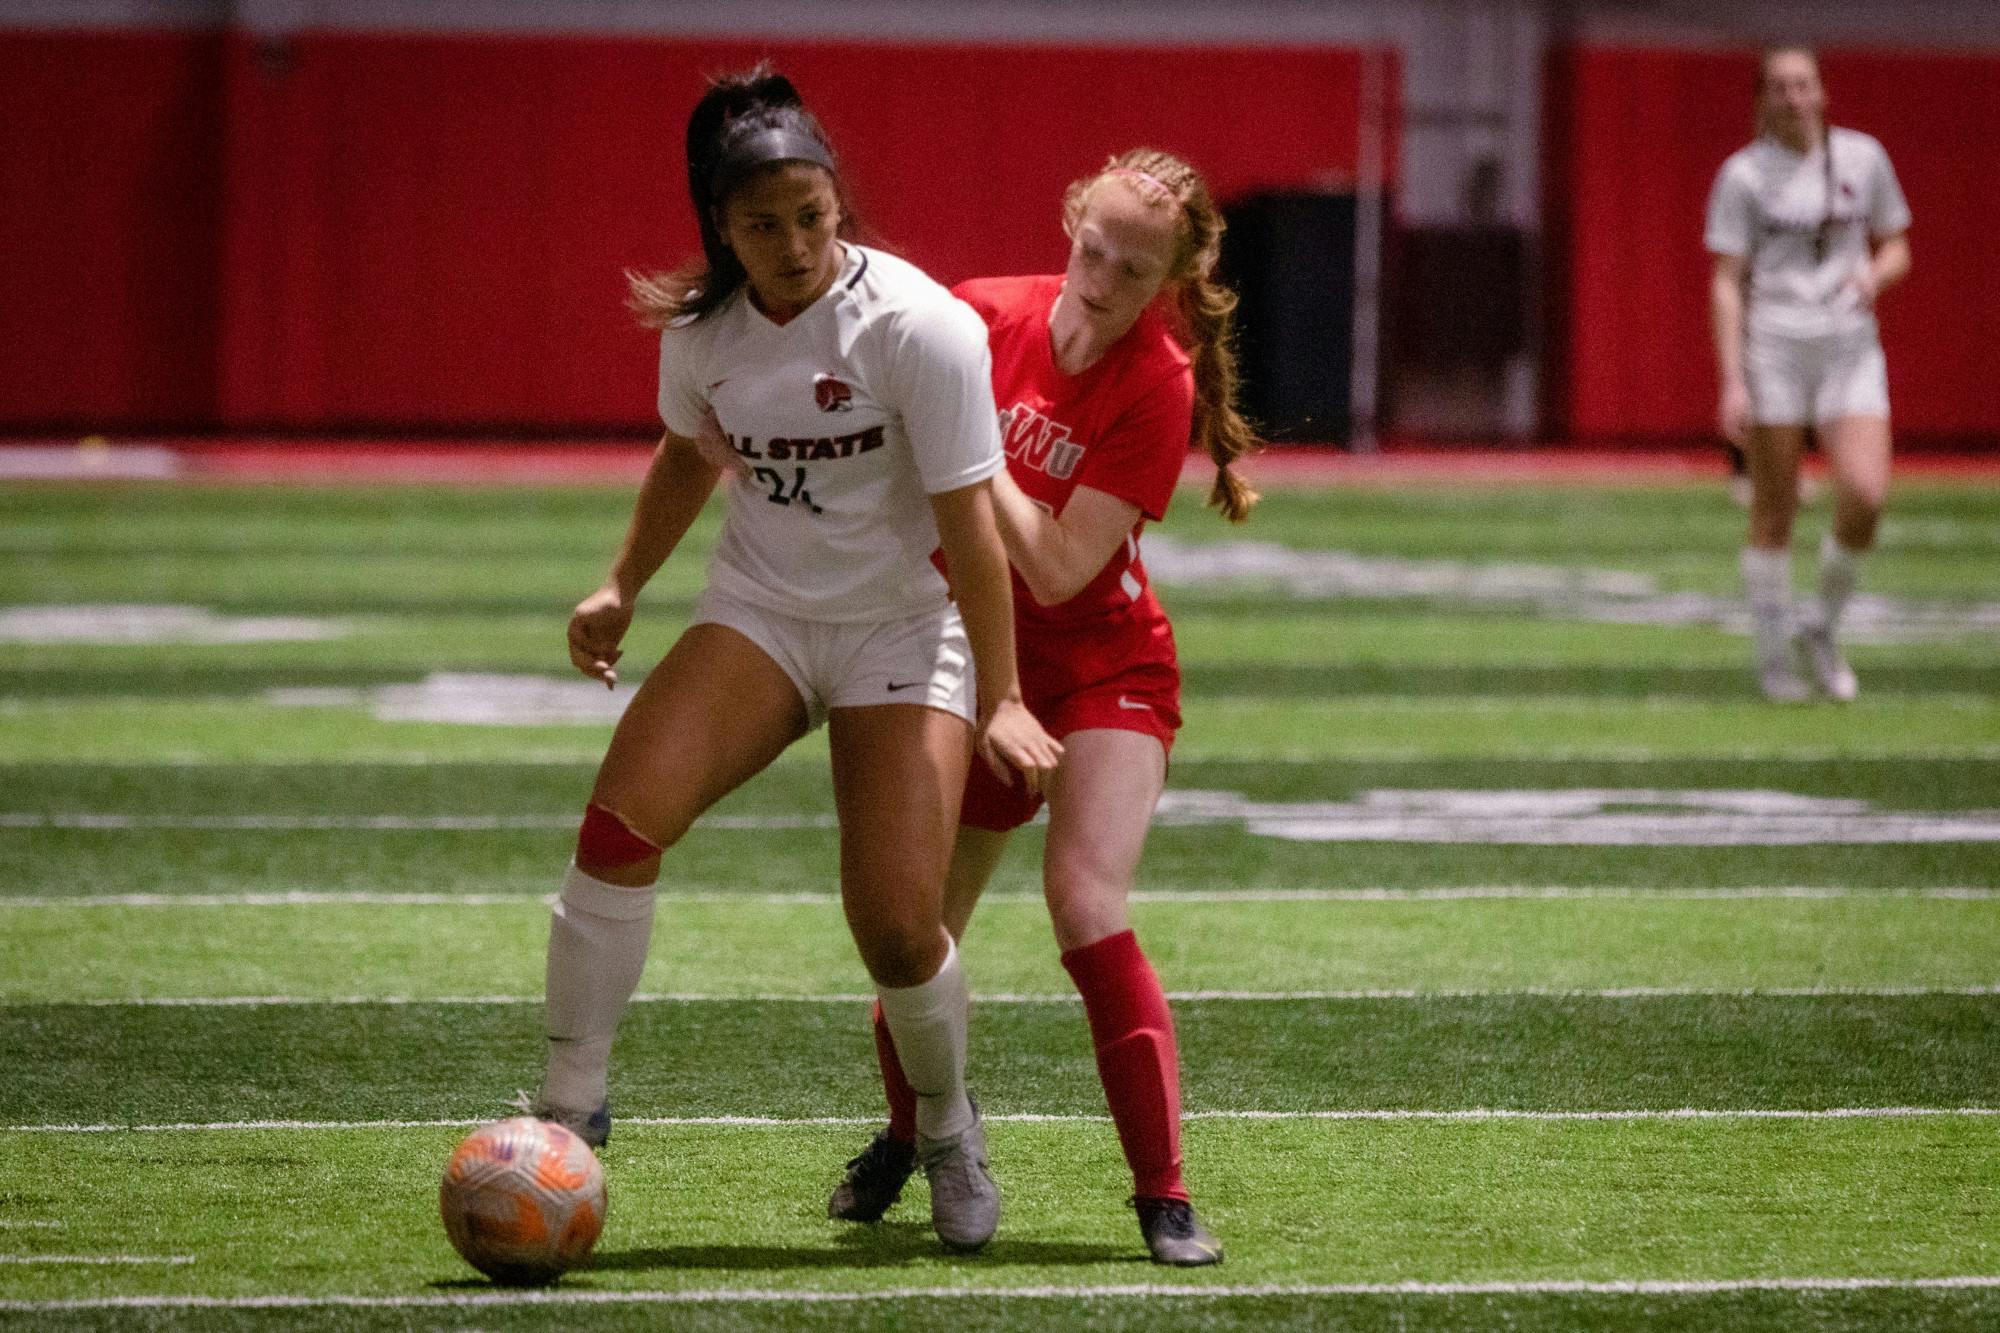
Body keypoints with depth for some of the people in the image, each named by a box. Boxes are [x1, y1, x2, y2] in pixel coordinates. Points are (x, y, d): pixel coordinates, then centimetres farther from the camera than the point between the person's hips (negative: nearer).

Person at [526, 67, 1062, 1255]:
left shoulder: (920, 327, -19)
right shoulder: (702, 328, -4)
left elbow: (969, 521, -17)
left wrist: (998, 699, -17)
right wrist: (624, 590, 15)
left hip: (903, 631, -4)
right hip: (761, 611, 4)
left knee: (898, 928, -14)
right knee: (621, 822, -21)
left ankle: (949, 1126, 18)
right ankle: (571, 1110, -9)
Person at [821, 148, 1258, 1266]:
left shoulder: (1158, 386, -20)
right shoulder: (987, 316, -7)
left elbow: (1056, 571, -25)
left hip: (1106, 668, -4)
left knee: (1089, 913, -23)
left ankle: (1166, 1199, -18)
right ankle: (908, 1140, 41)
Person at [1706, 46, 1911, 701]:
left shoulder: (1863, 157, 6)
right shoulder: (1743, 174, -2)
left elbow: (1897, 250, 14)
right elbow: (1726, 284, -4)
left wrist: (1875, 275, -10)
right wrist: (1732, 382, -12)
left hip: (1850, 350, 2)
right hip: (1773, 347, -2)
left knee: (1865, 495, -14)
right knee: (1775, 512, 0)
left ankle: (1822, 629, 9)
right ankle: (1774, 656, 14)